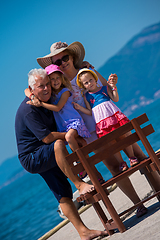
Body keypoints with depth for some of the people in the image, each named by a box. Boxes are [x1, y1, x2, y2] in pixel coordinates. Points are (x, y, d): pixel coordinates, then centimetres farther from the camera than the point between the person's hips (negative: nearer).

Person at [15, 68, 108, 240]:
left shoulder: (45, 100, 7)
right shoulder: (29, 110, -22)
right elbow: (48, 137, -26)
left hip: (46, 158, 9)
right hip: (32, 159, -9)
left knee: (64, 195, 4)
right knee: (58, 145, -35)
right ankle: (80, 185, -29)